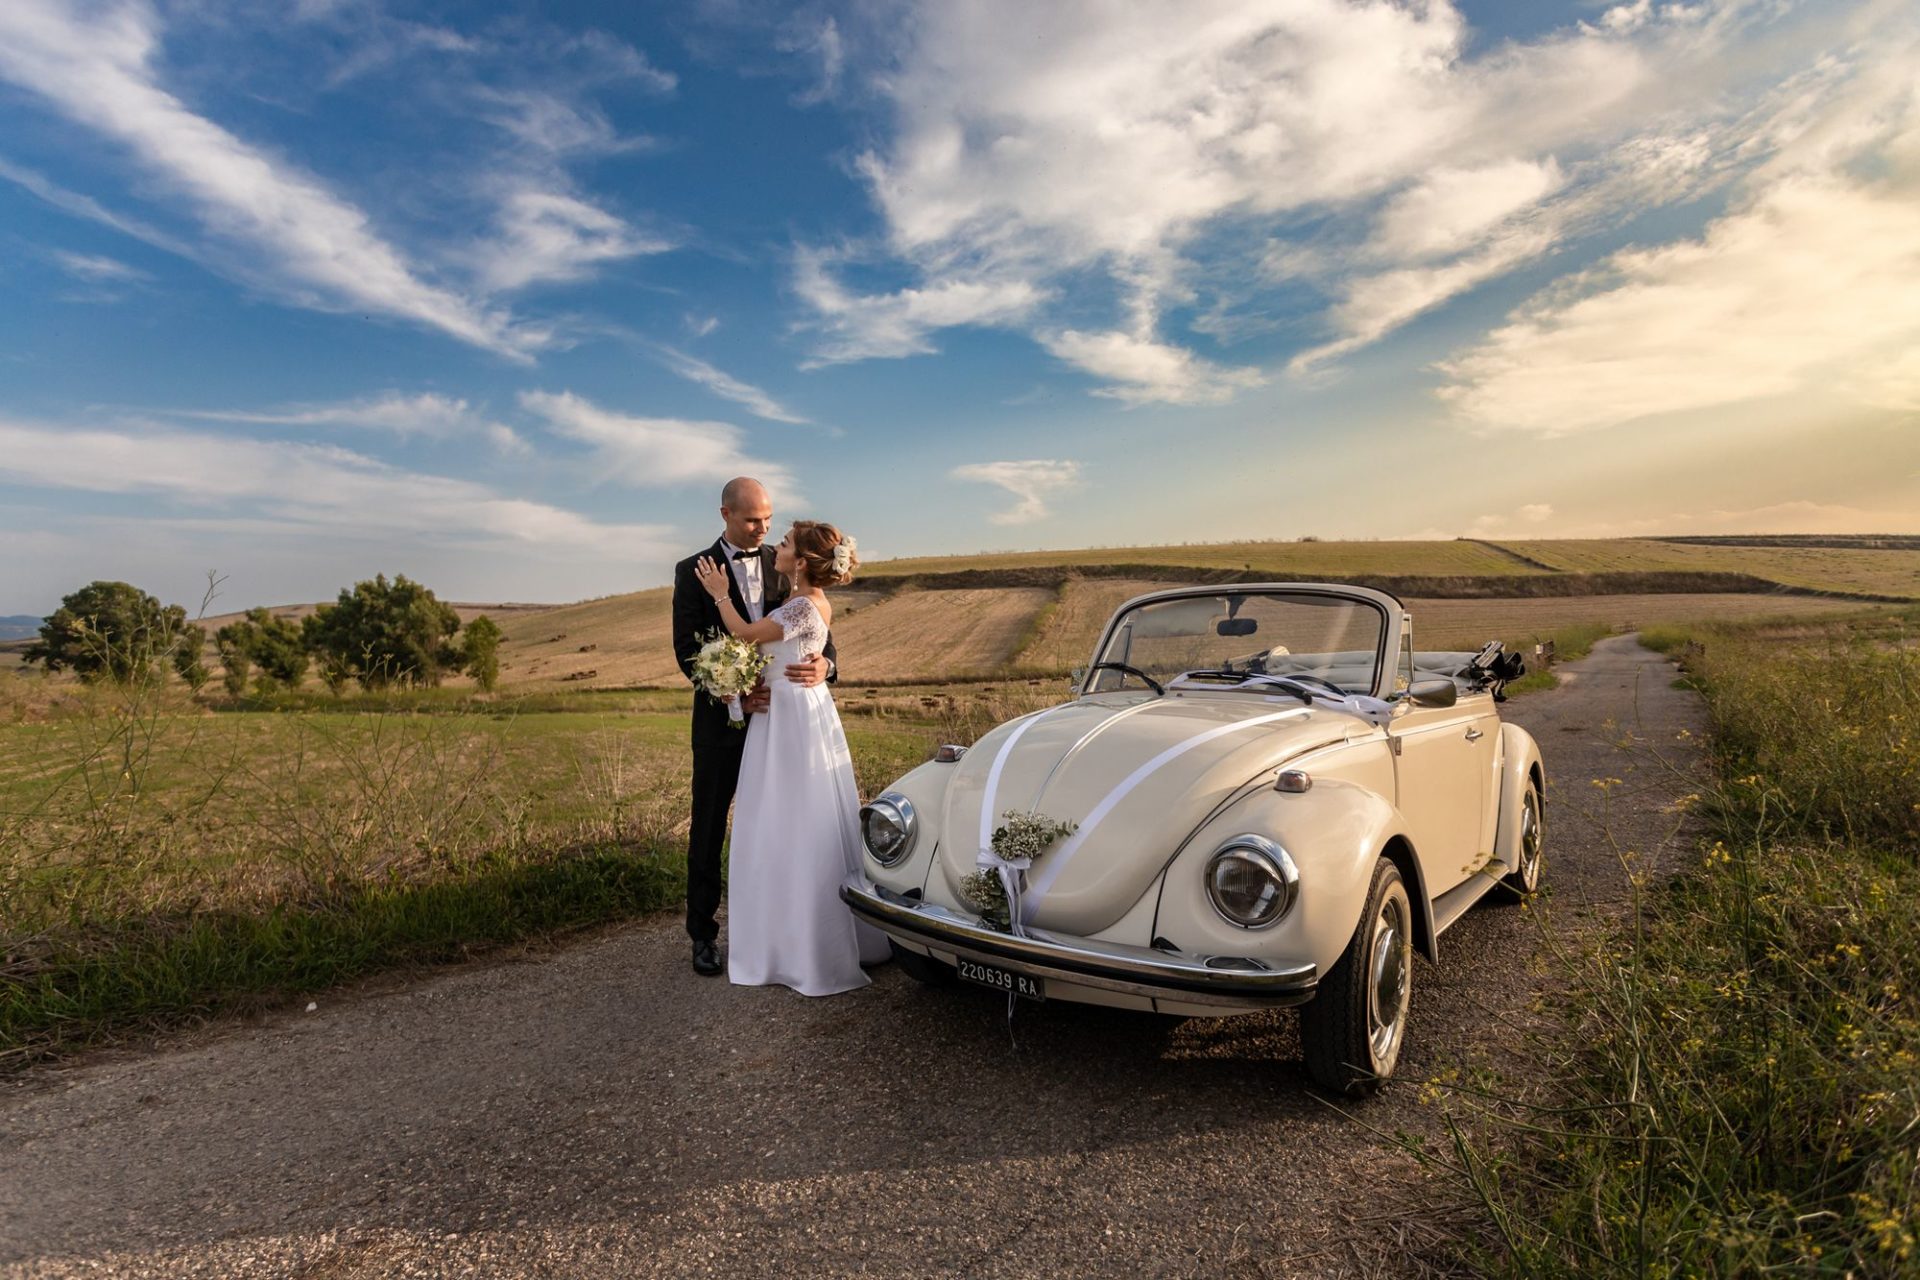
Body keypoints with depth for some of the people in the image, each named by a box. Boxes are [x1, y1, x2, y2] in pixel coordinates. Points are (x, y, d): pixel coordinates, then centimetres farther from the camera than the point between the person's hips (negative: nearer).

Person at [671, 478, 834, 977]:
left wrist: (824, 663, -23)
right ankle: (703, 933, 21)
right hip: (722, 716, -2)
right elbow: (687, 649, -7)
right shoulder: (693, 571, -2)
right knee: (709, 827, 8)